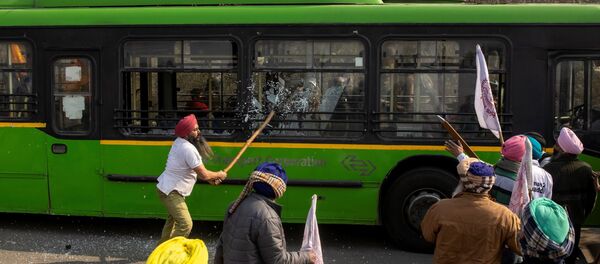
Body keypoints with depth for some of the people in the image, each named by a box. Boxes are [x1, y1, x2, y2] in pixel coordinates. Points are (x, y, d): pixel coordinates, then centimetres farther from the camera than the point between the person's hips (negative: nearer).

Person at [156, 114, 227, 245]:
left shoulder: (179, 142, 4)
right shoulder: (189, 149, -27)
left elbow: (193, 169, 14)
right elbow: (203, 174, -23)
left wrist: (210, 178, 7)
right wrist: (219, 175, -4)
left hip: (167, 188, 11)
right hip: (170, 192, -11)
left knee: (173, 218, 29)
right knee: (185, 224, -16)